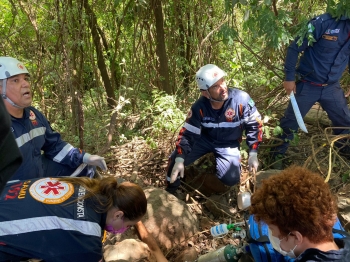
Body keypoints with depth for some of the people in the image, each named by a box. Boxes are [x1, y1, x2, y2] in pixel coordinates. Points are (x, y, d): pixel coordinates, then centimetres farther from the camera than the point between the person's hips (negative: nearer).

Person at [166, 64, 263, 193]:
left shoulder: (241, 99, -26)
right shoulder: (199, 107, -20)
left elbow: (254, 124, -12)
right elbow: (187, 133, -16)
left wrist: (253, 154, -14)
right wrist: (179, 160, -30)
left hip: (229, 144, -1)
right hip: (205, 139, 1)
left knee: (231, 178, -20)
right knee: (175, 159, -14)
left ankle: (217, 158, 15)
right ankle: (170, 191, 14)